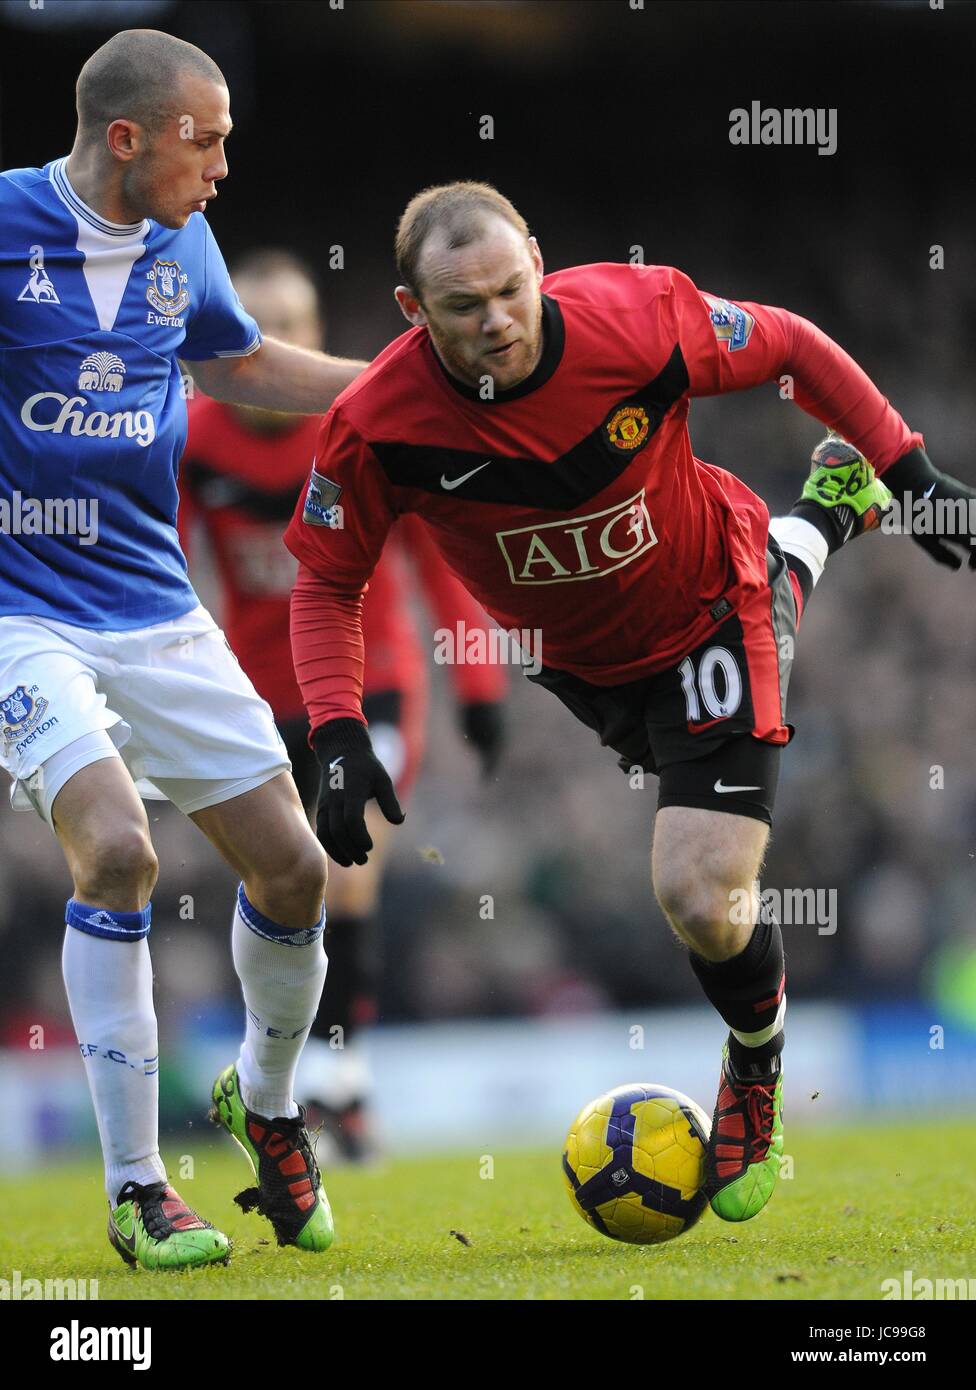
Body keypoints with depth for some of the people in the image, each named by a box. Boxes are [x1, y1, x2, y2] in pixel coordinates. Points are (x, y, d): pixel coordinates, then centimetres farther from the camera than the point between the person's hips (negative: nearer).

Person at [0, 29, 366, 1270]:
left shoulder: (181, 244, 5)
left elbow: (238, 364, 24)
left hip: (152, 606, 6)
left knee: (291, 866, 4)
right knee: (117, 851, -24)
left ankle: (264, 1102, 34)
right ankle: (134, 1189, -10)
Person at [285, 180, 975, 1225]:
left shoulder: (641, 319, -31)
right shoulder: (377, 424, -28)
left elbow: (791, 349, -11)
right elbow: (326, 581, -13)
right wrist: (340, 739, -25)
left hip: (709, 615, -3)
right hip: (579, 659, 3)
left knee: (701, 901, -18)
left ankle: (758, 1077, 18)